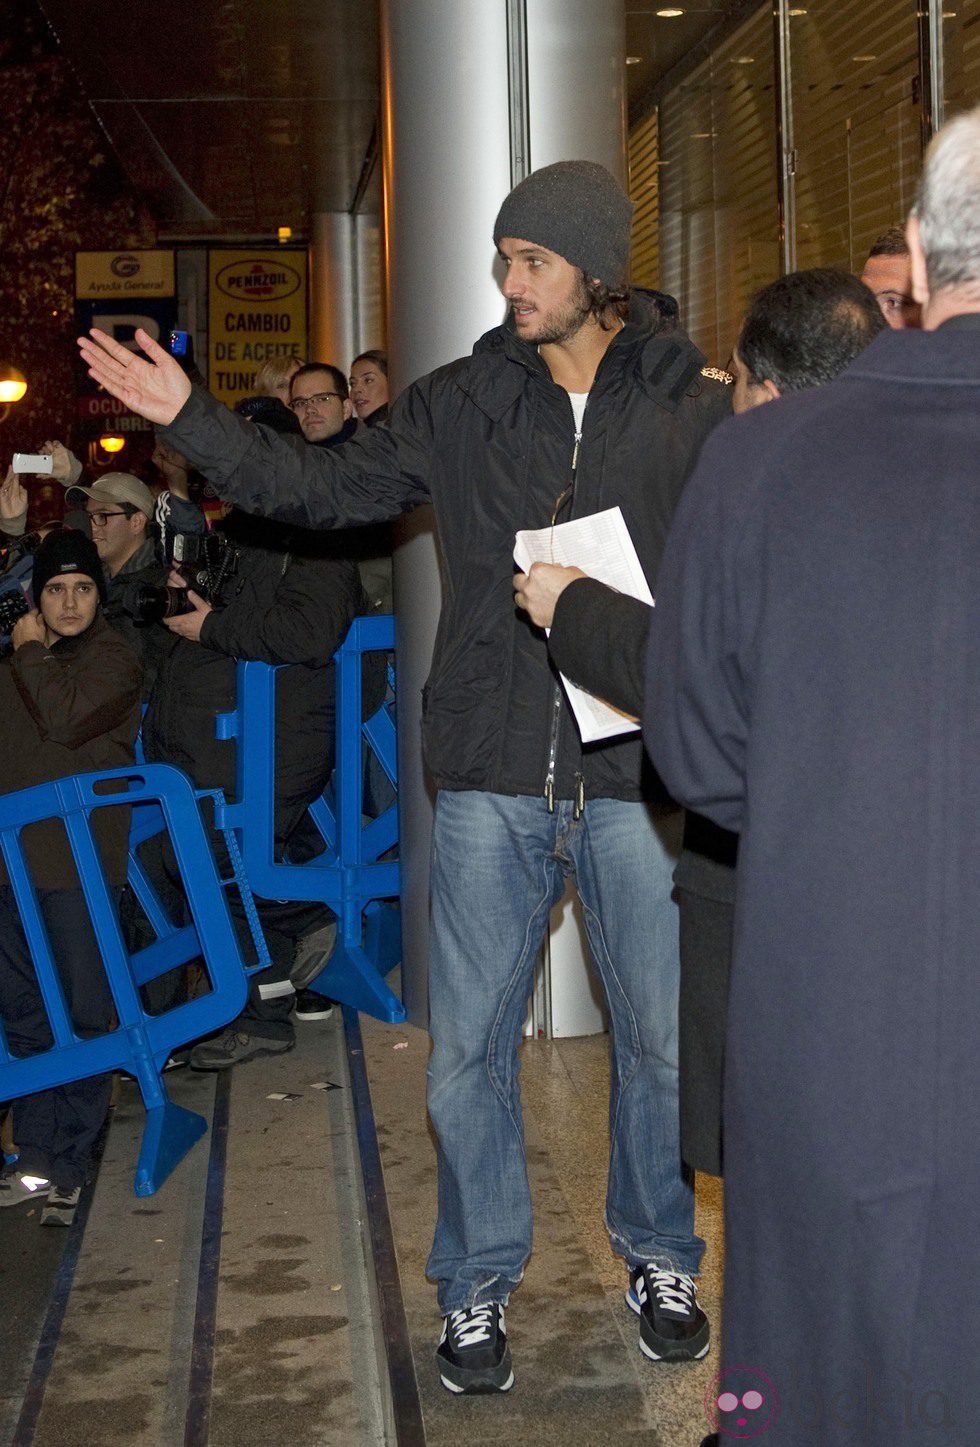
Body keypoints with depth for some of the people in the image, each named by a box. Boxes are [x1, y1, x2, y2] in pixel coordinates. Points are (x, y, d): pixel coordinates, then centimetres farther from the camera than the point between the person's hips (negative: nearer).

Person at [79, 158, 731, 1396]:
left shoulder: (696, 413, 1)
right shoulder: (460, 406, 6)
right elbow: (325, 487, 10)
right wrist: (187, 419, 1)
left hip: (639, 780, -1)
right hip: (491, 780, 1)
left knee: (663, 1039, 10)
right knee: (467, 1049, 6)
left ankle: (658, 1258, 34)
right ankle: (478, 1287, 26)